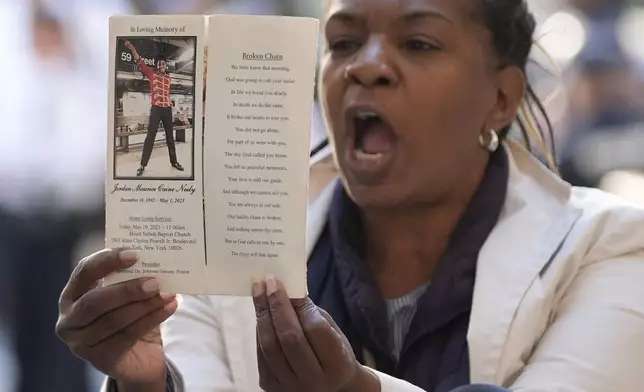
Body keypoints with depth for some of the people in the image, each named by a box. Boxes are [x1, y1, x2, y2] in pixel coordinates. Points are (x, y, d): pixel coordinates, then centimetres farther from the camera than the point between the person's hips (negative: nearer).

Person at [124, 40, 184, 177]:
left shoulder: (169, 79, 11)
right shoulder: (152, 74, -1)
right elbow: (140, 62, -12)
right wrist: (132, 49, -23)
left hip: (167, 109, 4)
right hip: (156, 109, -4)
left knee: (170, 136, 12)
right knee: (150, 136, -6)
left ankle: (174, 161, 22)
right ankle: (143, 165, -5)